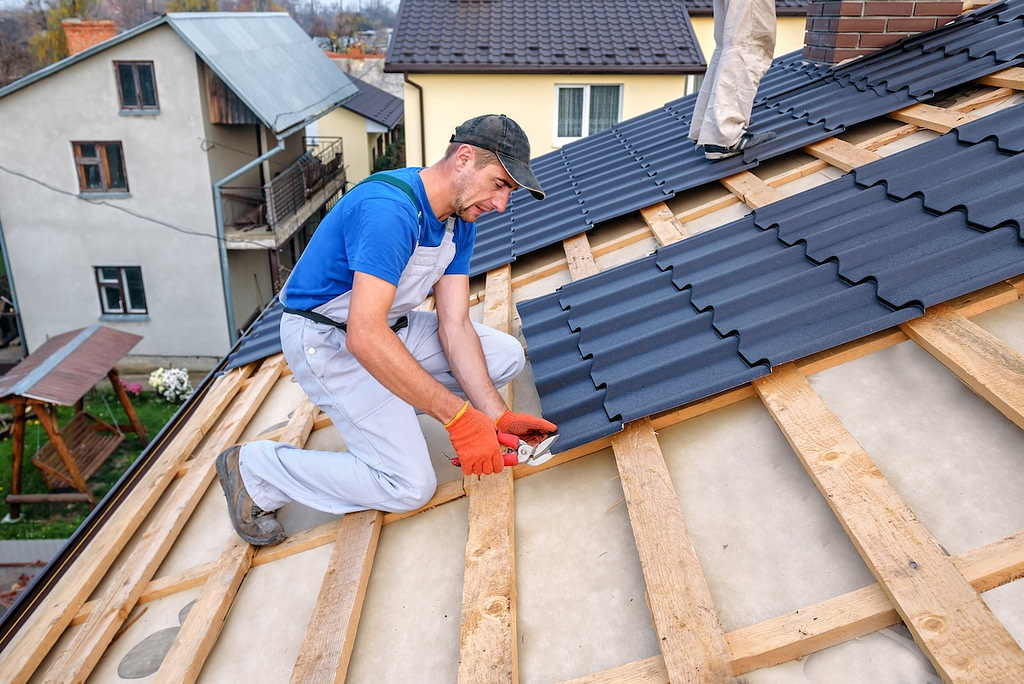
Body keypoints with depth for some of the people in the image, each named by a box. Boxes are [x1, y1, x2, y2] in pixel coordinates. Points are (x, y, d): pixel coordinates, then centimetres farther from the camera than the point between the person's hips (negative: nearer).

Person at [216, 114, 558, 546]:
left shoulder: (461, 220, -1)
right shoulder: (389, 210, -31)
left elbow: (454, 327, -6)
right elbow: (365, 336, -38)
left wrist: (495, 416, -17)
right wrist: (458, 416, -36)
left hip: (388, 324, 9)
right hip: (327, 341, -9)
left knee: (507, 357, 1)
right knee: (411, 486, -12)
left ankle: (385, 407, 11)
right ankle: (254, 469, 1)